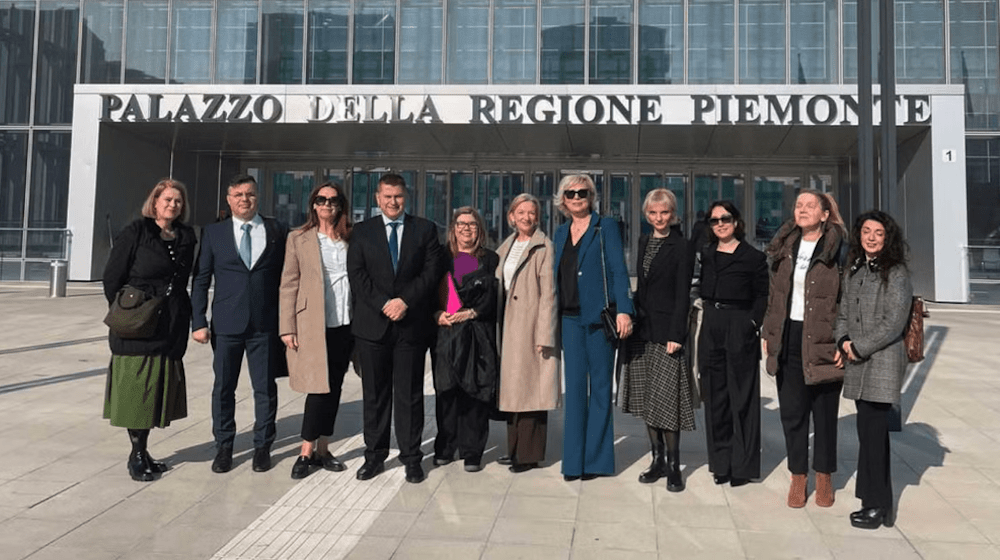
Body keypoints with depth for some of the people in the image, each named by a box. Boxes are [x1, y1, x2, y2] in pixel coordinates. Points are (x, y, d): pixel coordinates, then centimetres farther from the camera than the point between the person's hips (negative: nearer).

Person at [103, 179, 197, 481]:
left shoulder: (186, 237, 10)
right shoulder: (135, 233, -4)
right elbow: (112, 278, -4)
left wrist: (182, 315, 6)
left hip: (172, 329, 5)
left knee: (156, 389, 11)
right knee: (136, 389, 1)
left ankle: (143, 451, 22)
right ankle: (136, 455, 13)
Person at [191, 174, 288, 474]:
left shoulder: (277, 231, 4)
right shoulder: (213, 232, 6)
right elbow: (200, 280, 6)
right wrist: (198, 322, -1)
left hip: (266, 325, 0)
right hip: (226, 324, 1)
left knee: (265, 388, 6)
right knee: (223, 388, 8)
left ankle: (262, 447, 21)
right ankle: (223, 447, 23)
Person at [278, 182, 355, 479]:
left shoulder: (350, 238, 10)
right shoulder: (298, 238, 3)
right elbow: (288, 285, 0)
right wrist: (287, 327, -6)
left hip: (345, 325, 3)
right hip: (313, 326, -3)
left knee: (334, 388, 9)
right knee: (319, 388, -4)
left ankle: (322, 449, 20)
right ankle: (307, 452, 8)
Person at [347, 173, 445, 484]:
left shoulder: (425, 229, 7)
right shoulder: (362, 231, 9)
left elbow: (432, 271, -1)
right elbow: (356, 274, 0)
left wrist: (405, 301, -12)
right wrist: (383, 304, -10)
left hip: (411, 324, -1)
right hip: (372, 324, 1)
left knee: (410, 394, 4)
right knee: (374, 394, 8)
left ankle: (411, 457, 14)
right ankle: (374, 456, 19)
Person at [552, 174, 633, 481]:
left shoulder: (606, 227, 0)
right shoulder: (562, 232, 16)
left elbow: (619, 270, -7)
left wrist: (623, 310, -18)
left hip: (598, 316, -5)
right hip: (570, 317, 5)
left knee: (599, 385, 3)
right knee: (574, 385, 6)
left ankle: (596, 458, 11)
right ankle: (574, 460, 12)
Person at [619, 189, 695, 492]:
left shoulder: (681, 247, -6)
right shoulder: (643, 242, 13)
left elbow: (683, 295, -10)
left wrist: (675, 335, -15)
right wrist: (632, 318, 10)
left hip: (666, 330, -7)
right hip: (642, 330, 7)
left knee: (666, 399, -6)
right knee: (646, 399, 10)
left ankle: (673, 465, 6)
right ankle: (657, 460, 21)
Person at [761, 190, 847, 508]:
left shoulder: (838, 249, -6)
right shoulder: (785, 247, 9)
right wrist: (768, 334, 10)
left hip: (823, 342, -4)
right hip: (788, 339, 4)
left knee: (824, 411, 9)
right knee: (791, 410, 8)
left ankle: (824, 476, 25)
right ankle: (798, 475, 22)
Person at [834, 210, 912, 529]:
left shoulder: (896, 274, -7)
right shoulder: (853, 271, 14)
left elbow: (893, 323, -12)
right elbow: (844, 314, 16)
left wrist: (859, 347, -10)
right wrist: (843, 341, -2)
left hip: (883, 361, -7)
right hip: (858, 363, 7)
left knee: (871, 431, -6)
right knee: (871, 432, 12)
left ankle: (877, 506, 6)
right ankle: (878, 502, 21)